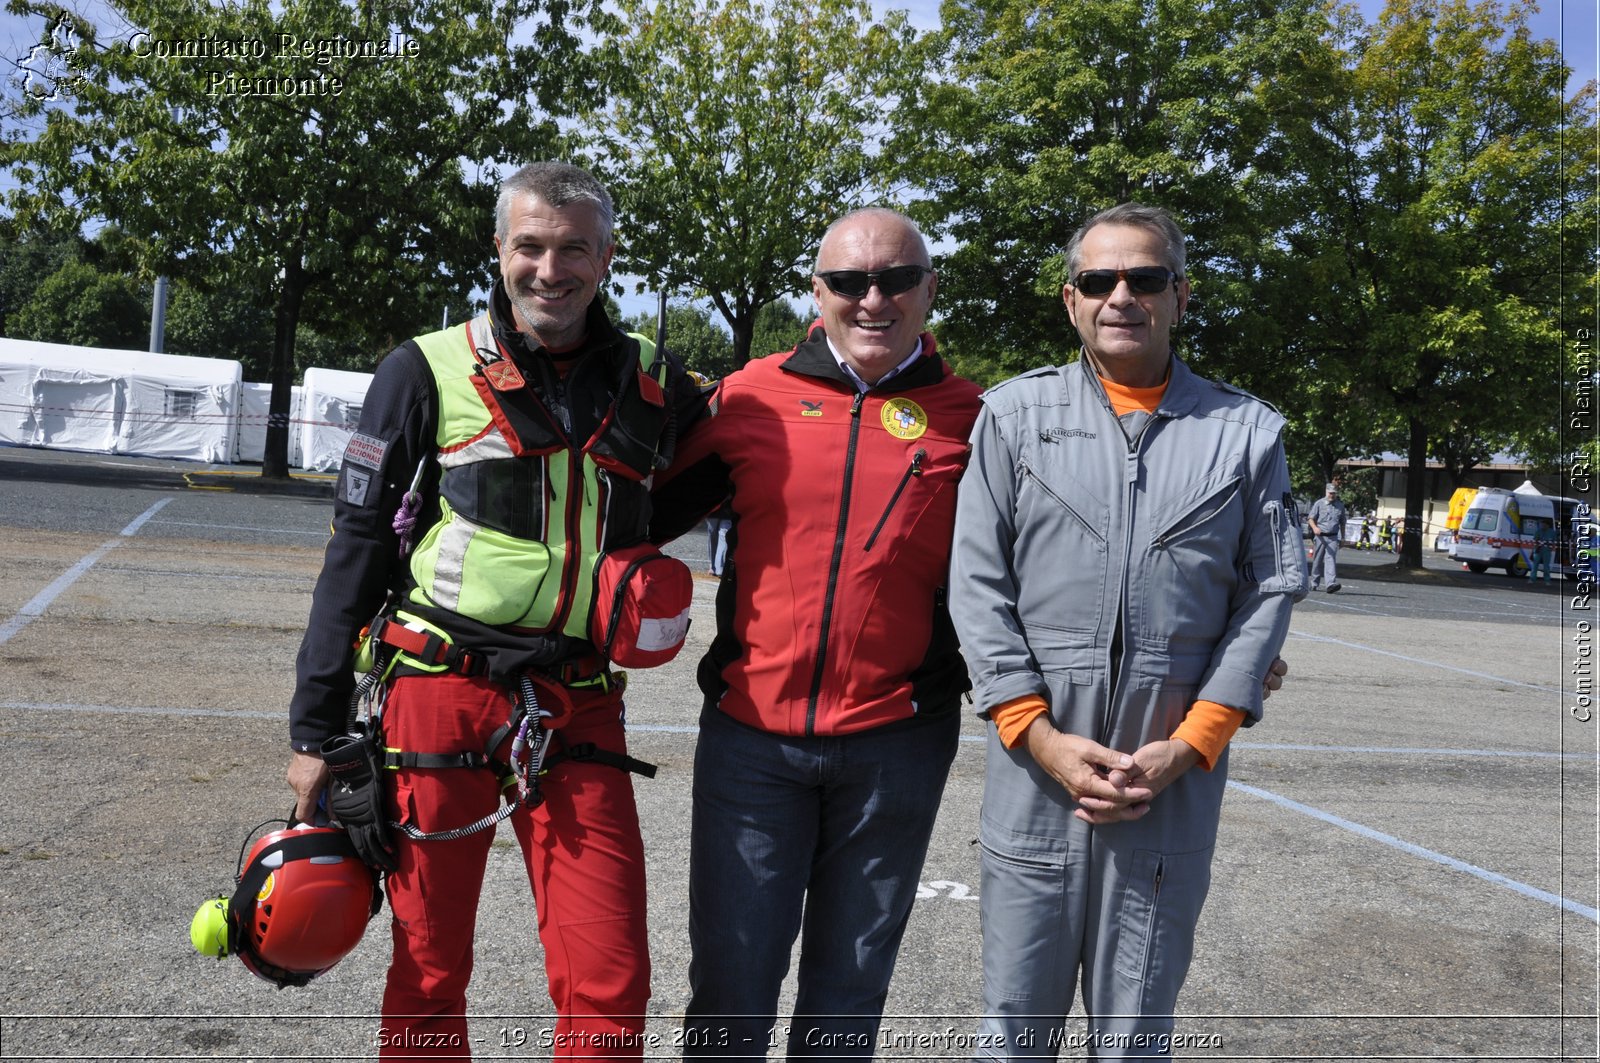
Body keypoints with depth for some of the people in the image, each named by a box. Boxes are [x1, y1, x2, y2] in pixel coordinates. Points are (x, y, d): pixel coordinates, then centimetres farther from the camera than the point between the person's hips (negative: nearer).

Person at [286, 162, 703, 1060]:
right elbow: (356, 558, 3)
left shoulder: (654, 383, 9)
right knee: (429, 975, 10)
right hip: (440, 692, -1)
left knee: (612, 986, -1)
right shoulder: (427, 371, 2)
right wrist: (316, 730, 1)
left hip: (580, 709, 2)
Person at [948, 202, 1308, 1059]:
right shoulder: (1014, 413, 5)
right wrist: (1040, 735, -8)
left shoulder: (1247, 431, 8)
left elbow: (1270, 591, 4)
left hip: (1175, 781, 1)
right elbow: (978, 583, 1)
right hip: (1035, 768, 0)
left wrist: (1190, 746, -5)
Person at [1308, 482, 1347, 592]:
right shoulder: (1319, 503, 2)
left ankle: (1331, 584, -22)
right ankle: (1314, 584, 19)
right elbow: (1312, 518, 1)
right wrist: (1315, 527, -20)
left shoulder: (1340, 505, 11)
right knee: (1317, 560, 6)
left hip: (1333, 537, 1)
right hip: (1320, 536, -1)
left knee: (1331, 559, -12)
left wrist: (1343, 537, 17)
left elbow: (1342, 522, 19)